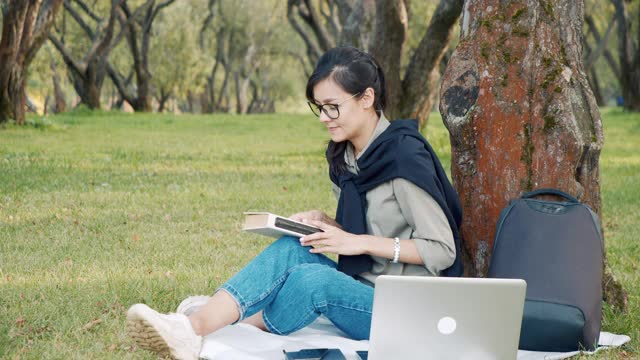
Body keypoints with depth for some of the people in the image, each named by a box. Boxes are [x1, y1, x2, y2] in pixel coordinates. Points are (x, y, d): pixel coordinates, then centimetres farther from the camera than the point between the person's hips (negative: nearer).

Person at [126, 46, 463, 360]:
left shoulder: (405, 157, -15)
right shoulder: (344, 157, 10)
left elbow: (442, 251, -14)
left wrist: (362, 242, -18)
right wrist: (326, 224, 1)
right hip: (362, 290, 7)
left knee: (310, 280, -31)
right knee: (291, 249, -18)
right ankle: (197, 324, -34)